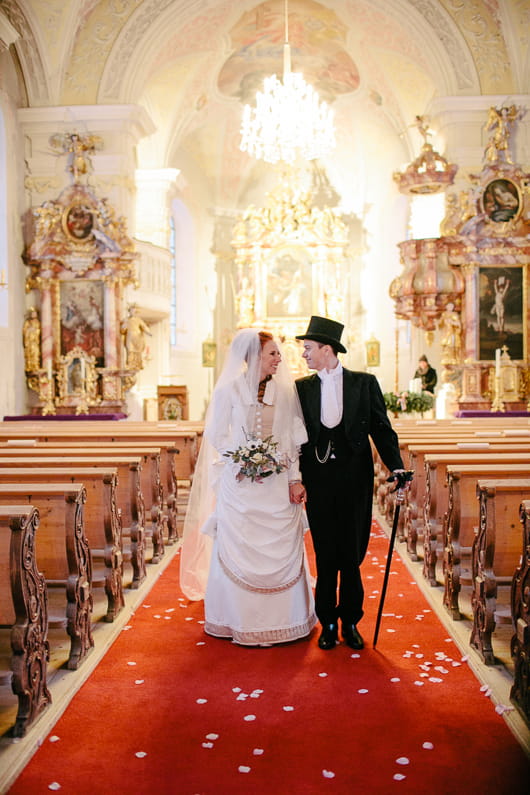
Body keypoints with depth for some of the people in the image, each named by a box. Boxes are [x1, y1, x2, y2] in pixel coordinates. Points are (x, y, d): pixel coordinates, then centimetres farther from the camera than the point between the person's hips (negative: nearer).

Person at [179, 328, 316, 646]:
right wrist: (243, 457, -13)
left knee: (283, 546, 6)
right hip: (240, 482, -2)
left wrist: (295, 478, -3)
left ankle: (283, 616, 22)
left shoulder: (285, 390, 5)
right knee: (240, 547, 4)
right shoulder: (230, 389, -3)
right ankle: (243, 618, 20)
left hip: (278, 482, 3)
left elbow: (292, 439, 5)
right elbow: (216, 435, 0)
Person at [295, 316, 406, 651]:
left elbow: (382, 429, 0)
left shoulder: (365, 383, 1)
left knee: (351, 554, 7)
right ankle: (328, 623, 22)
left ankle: (350, 622, 23)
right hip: (318, 481, 1)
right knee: (325, 556, 7)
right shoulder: (302, 387, 6)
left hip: (355, 480, -1)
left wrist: (396, 468, -11)